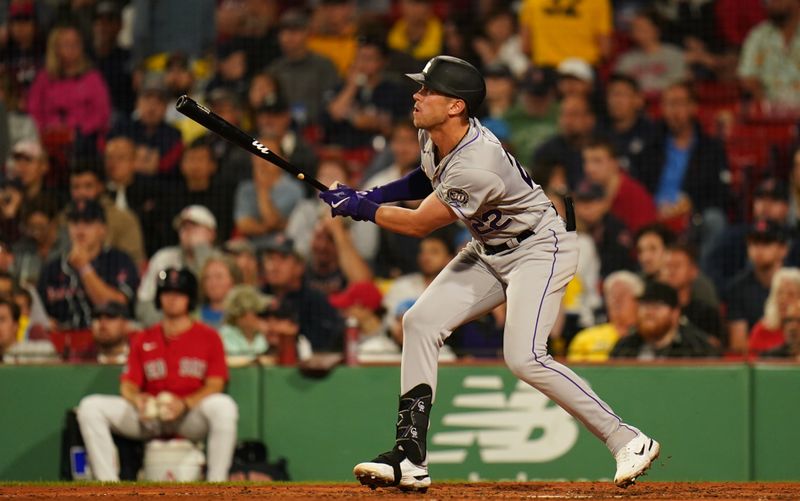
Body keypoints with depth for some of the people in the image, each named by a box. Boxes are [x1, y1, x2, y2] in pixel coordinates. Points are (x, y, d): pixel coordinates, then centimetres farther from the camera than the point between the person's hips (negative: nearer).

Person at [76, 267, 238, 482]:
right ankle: (108, 483, -22)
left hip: (192, 419, -3)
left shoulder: (208, 337, 5)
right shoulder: (143, 340, 14)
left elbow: (215, 385, -4)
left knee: (224, 406, -36)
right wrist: (136, 398, -17)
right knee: (90, 406, -16)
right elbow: (128, 385, 9)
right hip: (149, 417, 3)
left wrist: (184, 404, -23)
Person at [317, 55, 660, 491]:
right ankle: (410, 459, -1)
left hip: (540, 248, -10)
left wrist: (357, 207, -13)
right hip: (489, 250, 10)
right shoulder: (433, 133, -7)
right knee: (421, 321, -1)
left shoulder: (476, 167, -34)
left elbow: (419, 225, -23)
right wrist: (377, 194, 2)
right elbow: (433, 177, 17)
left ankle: (627, 441, -12)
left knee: (523, 357, -23)